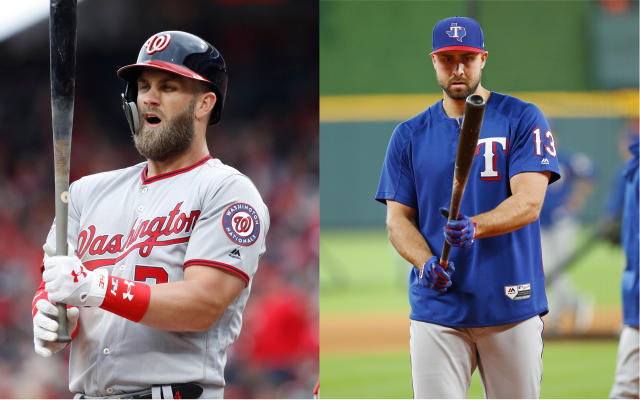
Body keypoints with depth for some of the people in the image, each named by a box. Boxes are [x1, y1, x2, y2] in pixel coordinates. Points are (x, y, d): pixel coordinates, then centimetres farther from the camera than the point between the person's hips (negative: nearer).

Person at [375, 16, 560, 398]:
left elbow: (529, 202, -9)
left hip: (511, 306, -1)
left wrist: (475, 226, -29)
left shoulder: (522, 120, 2)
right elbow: (397, 217, 9)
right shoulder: (409, 135, 11)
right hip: (436, 307, 1)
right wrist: (426, 263, -13)